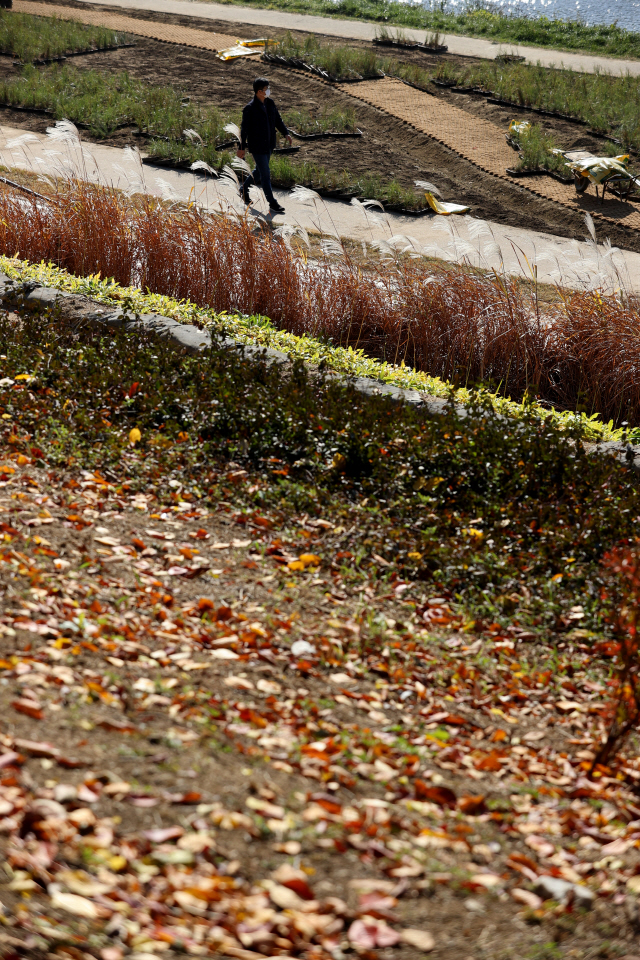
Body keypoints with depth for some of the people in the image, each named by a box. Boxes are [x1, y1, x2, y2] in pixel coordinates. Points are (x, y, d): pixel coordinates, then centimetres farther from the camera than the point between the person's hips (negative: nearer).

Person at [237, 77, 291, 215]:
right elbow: (244, 129, -13)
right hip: (257, 147, -8)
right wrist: (242, 148, -10)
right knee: (265, 174, -5)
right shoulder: (250, 108, -18)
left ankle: (244, 188, 43)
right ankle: (272, 204, 0)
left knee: (260, 171, 20)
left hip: (269, 145, 8)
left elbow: (278, 120, 15)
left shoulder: (270, 103, 3)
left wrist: (286, 133, 0)